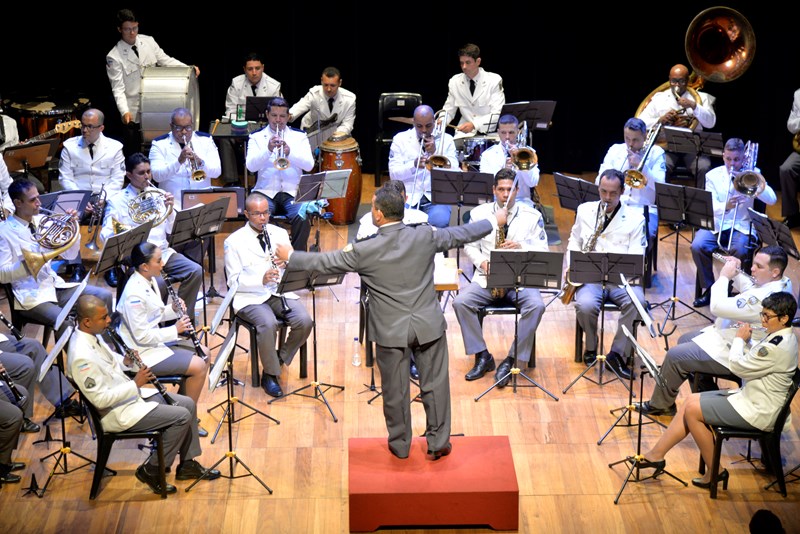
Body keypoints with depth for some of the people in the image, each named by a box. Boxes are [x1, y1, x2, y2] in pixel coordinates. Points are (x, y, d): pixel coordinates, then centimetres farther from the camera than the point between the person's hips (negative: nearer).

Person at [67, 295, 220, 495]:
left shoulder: (92, 335, 0)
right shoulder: (82, 357, -30)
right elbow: (100, 399, -29)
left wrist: (126, 362, -1)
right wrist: (135, 384, -23)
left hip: (130, 394, 10)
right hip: (117, 412, -10)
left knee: (188, 404, 8)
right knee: (181, 416, -15)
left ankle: (187, 464, 21)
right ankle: (151, 471, 1)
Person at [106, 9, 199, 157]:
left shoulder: (148, 41, 2)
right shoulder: (114, 57, -10)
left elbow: (165, 60, 7)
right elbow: (118, 88, -13)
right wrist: (124, 111, -28)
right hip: (133, 112, -4)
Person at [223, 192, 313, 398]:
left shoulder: (280, 234, 11)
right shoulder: (234, 241, -3)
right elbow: (234, 281, -8)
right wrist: (261, 280, -24)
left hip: (280, 292, 4)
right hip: (251, 297, -4)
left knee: (304, 321, -22)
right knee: (268, 324, -33)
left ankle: (281, 358, 5)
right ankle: (270, 374, -12)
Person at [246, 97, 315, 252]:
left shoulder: (299, 137, 12)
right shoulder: (256, 137, 10)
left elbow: (309, 165, -2)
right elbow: (251, 166, -5)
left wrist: (290, 152, -19)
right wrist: (268, 150, -22)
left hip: (292, 192, 0)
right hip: (266, 191, 0)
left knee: (302, 218, -29)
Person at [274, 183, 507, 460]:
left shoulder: (364, 251, -17)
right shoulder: (425, 237, -11)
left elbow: (325, 262, -7)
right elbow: (461, 234, 3)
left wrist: (290, 257, 10)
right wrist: (494, 221, 20)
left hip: (390, 330, -1)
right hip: (428, 324, 2)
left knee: (395, 390, 14)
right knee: (435, 384, 13)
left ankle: (400, 444, 29)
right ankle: (438, 442, 21)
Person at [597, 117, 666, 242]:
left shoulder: (656, 153, 6)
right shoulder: (615, 150, 13)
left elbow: (659, 185, -5)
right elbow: (599, 181, 7)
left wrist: (641, 165, -13)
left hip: (644, 209, -2)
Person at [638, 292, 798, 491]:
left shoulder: (777, 347, -27)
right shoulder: (784, 337, 6)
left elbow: (739, 366, -21)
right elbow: (753, 362, 11)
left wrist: (739, 339, -6)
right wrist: (744, 341, -4)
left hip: (757, 412, -11)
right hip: (751, 397, 11)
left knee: (692, 410, -9)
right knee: (691, 402, 6)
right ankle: (656, 455, 6)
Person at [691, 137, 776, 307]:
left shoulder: (752, 174, 4)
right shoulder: (713, 175, 5)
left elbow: (772, 200, -6)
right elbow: (710, 207, -7)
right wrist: (725, 206, -30)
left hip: (741, 226, -1)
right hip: (716, 224, 1)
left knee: (739, 251, -33)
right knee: (697, 246, -27)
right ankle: (709, 289, -7)